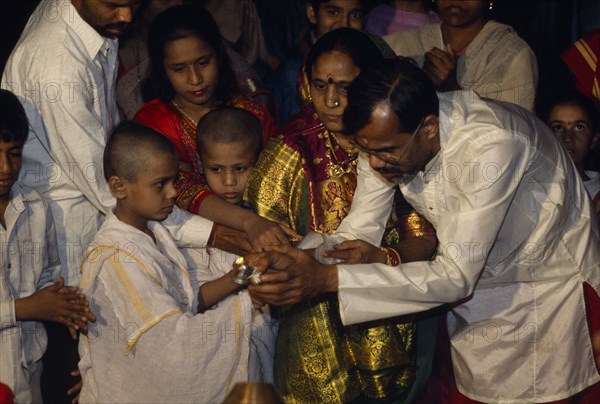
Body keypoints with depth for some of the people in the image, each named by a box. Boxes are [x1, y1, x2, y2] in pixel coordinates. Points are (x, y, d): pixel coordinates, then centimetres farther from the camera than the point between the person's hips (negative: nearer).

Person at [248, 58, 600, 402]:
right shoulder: (387, 136, -17)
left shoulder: (491, 144, -36)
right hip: (477, 295, 5)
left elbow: (456, 277, -36)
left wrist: (329, 278, -42)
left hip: (549, 285, -5)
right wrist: (293, 265, -33)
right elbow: (356, 235, -11)